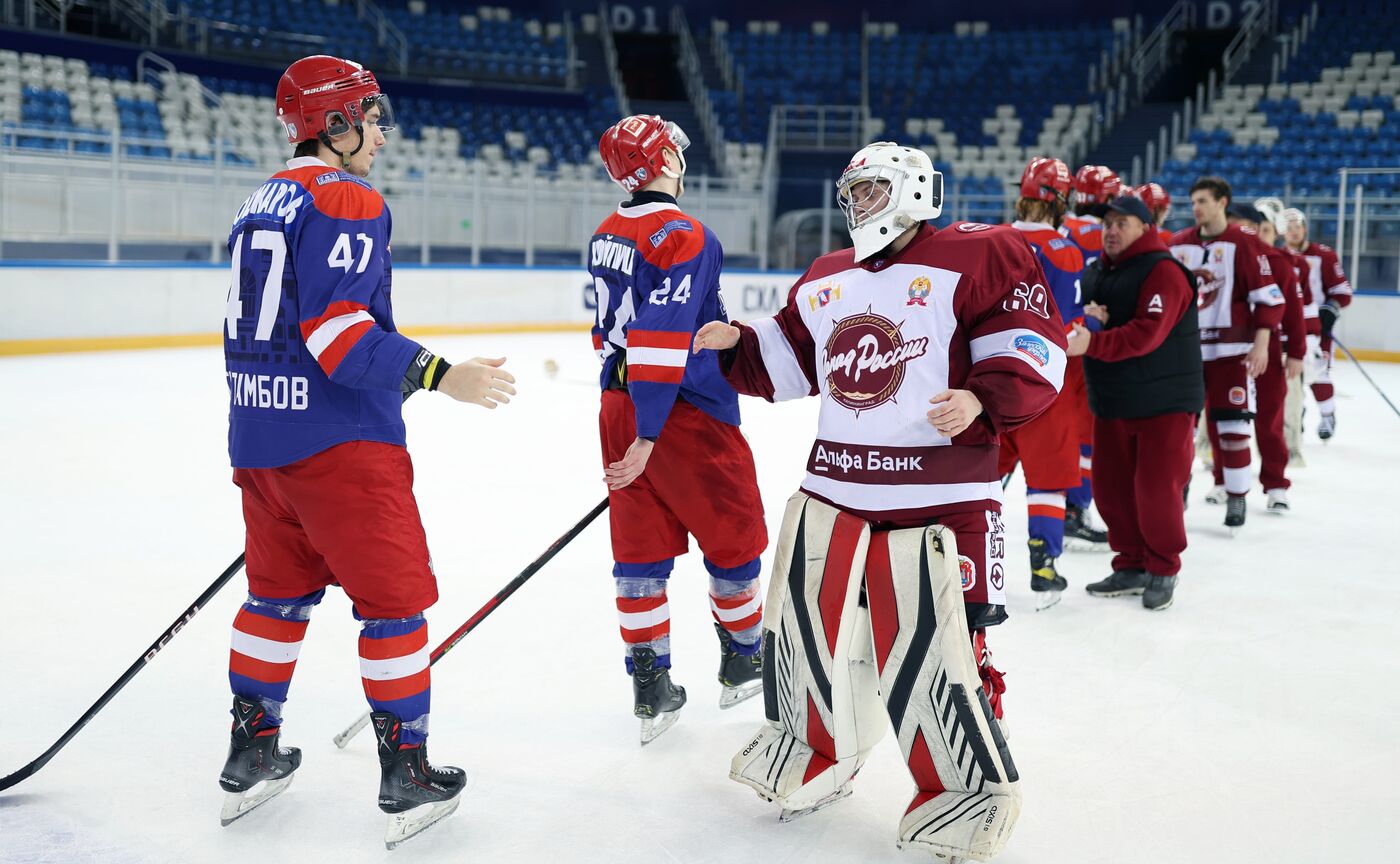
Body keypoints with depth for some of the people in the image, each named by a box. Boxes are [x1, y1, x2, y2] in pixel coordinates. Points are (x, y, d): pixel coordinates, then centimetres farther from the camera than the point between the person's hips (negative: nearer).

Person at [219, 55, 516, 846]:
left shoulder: (263, 204, 15)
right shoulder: (349, 201, -13)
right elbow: (336, 328, -22)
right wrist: (440, 375, -26)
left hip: (260, 432, 9)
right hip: (339, 439, -9)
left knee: (280, 590, 20)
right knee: (394, 596, 1)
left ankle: (251, 754, 28)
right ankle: (408, 775, 6)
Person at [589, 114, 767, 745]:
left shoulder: (606, 236, 9)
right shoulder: (683, 237, -18)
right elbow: (662, 340, -24)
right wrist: (648, 437, -23)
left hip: (618, 407, 8)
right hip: (687, 417, -8)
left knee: (641, 546, 9)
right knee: (734, 536, 11)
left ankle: (651, 688, 13)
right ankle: (744, 662, 27)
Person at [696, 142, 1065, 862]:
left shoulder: (980, 255, -3)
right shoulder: (824, 280, 17)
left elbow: (1033, 350, -8)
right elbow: (788, 364, 25)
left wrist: (981, 401, -23)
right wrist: (737, 344, 9)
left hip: (939, 497, -6)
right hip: (832, 488, 7)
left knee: (934, 649, -7)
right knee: (806, 623, 13)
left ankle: (972, 788, 16)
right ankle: (817, 747, 39)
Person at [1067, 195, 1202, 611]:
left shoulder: (1164, 272, -14)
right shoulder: (1096, 271, 11)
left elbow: (1146, 334, -24)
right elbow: (1081, 320, 13)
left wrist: (1092, 344, -32)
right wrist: (1090, 319, -10)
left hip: (1164, 403, -7)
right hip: (1112, 401, 7)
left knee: (1156, 489, -5)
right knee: (1111, 485, 8)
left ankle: (1163, 570, 13)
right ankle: (1132, 565, 23)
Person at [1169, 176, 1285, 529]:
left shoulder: (1245, 245, -6)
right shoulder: (1177, 245, 8)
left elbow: (1269, 297, -8)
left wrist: (1261, 342, -14)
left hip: (1229, 350, -5)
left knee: (1231, 426, -4)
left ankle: (1236, 497, 6)